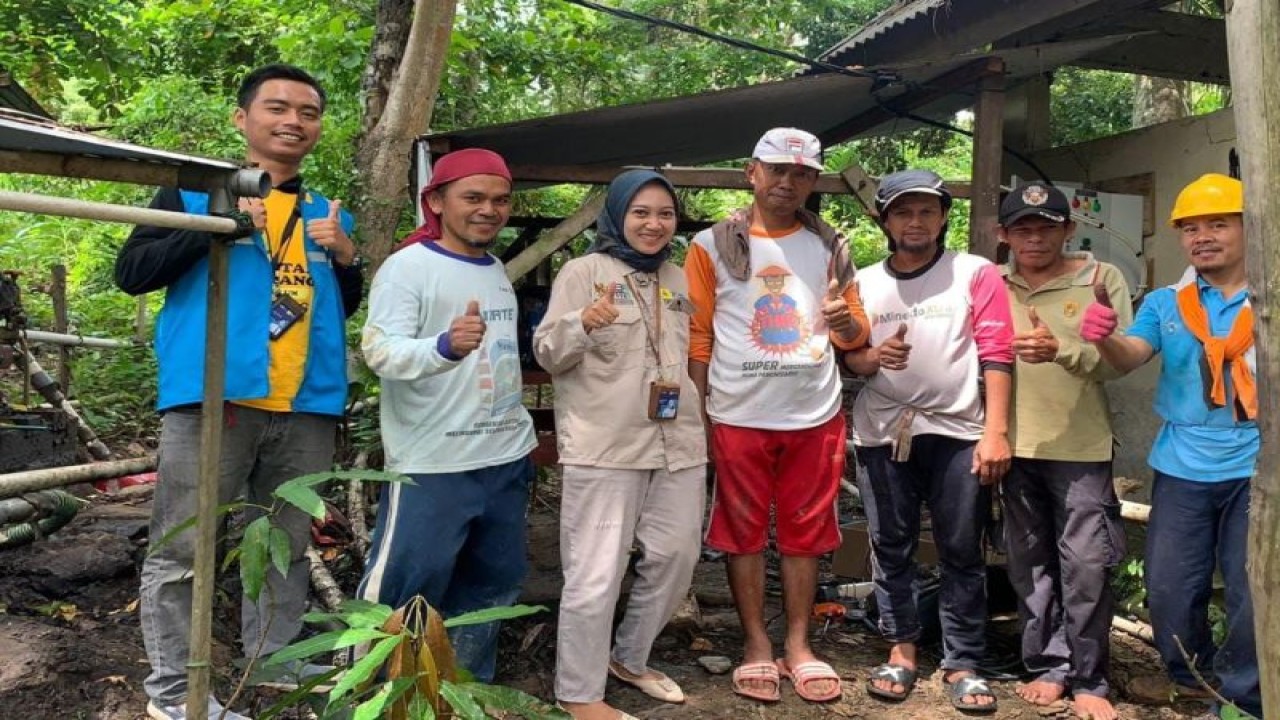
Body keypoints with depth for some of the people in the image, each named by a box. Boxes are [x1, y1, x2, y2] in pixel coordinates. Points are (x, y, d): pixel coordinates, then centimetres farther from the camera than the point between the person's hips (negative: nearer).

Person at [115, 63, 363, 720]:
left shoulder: (330, 215, 17)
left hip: (307, 407, 4)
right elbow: (131, 272, -2)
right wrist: (215, 227, -13)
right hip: (213, 396, -4)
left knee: (286, 550, 13)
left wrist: (346, 259, 1)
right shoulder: (196, 189, 5)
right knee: (181, 552, 1)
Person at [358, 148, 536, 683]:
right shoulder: (407, 266, -10)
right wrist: (446, 346, -42)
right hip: (431, 463, -8)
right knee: (403, 585, -2)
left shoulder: (498, 272, 13)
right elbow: (380, 350, -24)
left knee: (492, 585, 17)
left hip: (506, 458, 8)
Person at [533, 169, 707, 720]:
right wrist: (583, 323, -27)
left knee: (675, 557, 15)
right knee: (596, 573, -4)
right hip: (604, 447, -6)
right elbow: (547, 356, -8)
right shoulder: (584, 270, -3)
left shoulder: (678, 279, 15)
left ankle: (630, 658, 34)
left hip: (678, 443, 7)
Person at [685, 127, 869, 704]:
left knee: (805, 532, 10)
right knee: (743, 532, 7)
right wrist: (699, 417, -5)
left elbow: (856, 334, 10)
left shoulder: (830, 246, 8)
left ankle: (798, 645, 24)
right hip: (737, 417, -2)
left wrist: (846, 322, -14)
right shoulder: (712, 244, 0)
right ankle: (756, 646, 21)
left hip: (815, 416, 2)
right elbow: (696, 336, -1)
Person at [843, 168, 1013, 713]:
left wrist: (996, 432, -11)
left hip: (958, 431, -2)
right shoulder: (864, 282, 11)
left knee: (962, 553, 3)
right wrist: (872, 357, -12)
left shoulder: (976, 274, 2)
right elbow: (847, 358, 12)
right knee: (890, 548, 9)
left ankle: (962, 664, 14)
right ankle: (901, 649, 22)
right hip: (883, 432, 3)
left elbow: (996, 355, -3)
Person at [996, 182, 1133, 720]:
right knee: (1031, 564, 11)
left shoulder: (1102, 279, -1)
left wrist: (1062, 349, -25)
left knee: (1086, 565, 0)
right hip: (1014, 446, 3)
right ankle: (1049, 665, 25)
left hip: (1082, 448, -3)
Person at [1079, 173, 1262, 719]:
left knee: (1255, 599, 4)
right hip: (1182, 470, 2)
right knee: (1169, 595, 6)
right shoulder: (1165, 303, 7)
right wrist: (1105, 336, -29)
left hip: (1256, 469, -2)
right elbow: (1129, 358, -8)